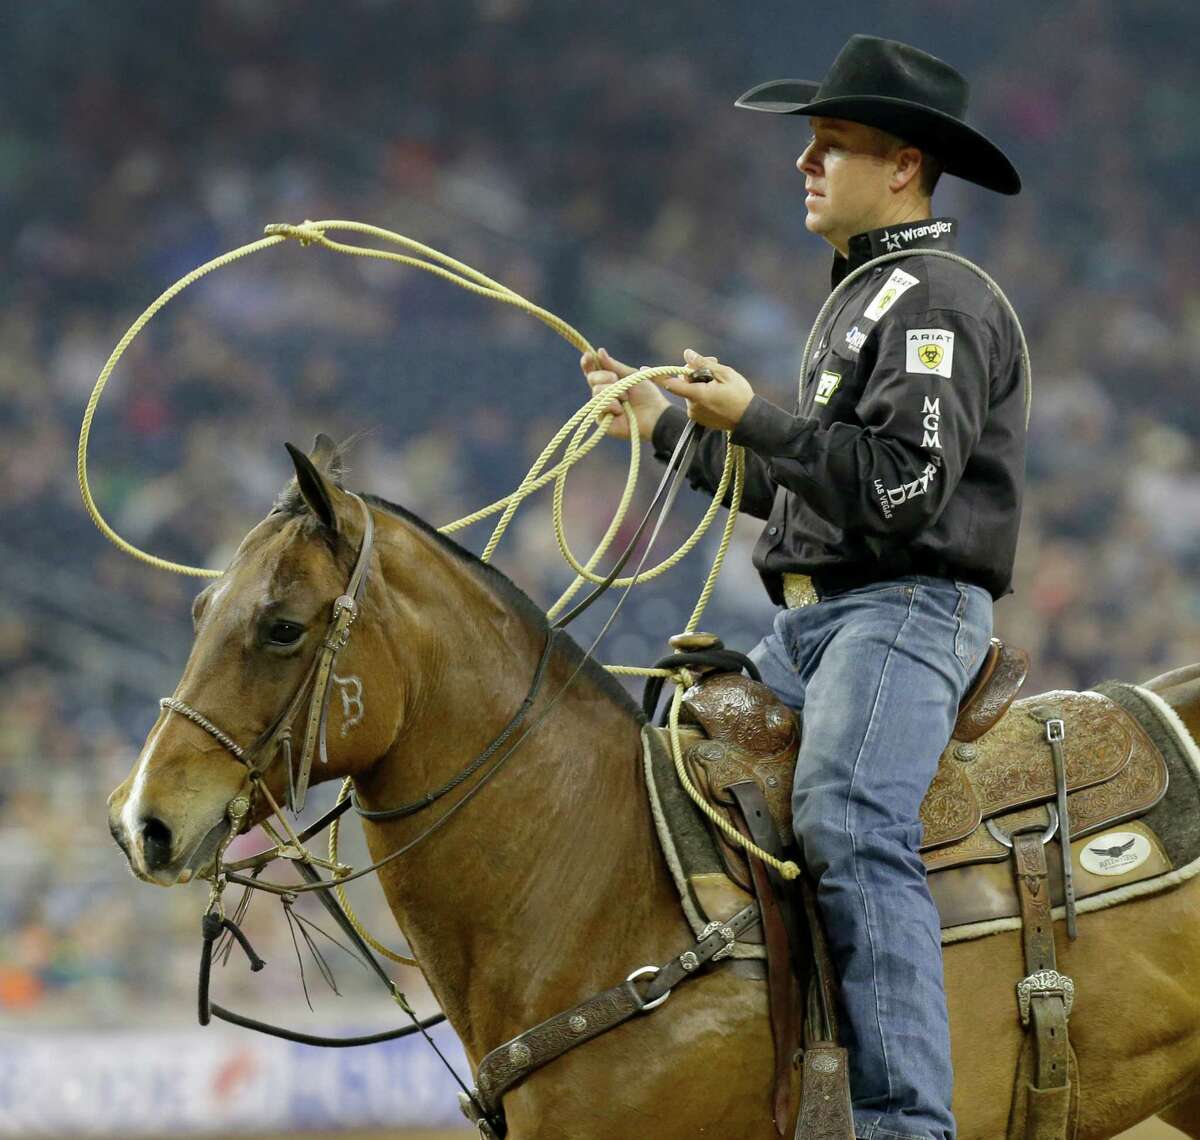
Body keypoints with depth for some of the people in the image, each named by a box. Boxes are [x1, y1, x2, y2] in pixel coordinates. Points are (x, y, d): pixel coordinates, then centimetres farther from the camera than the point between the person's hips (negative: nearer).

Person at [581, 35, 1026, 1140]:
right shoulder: (864, 297, 25)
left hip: (907, 609, -11)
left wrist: (754, 418, -14)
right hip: (813, 619, 11)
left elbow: (900, 484, -20)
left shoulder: (938, 302, -8)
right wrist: (665, 425, 32)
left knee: (848, 827, -31)